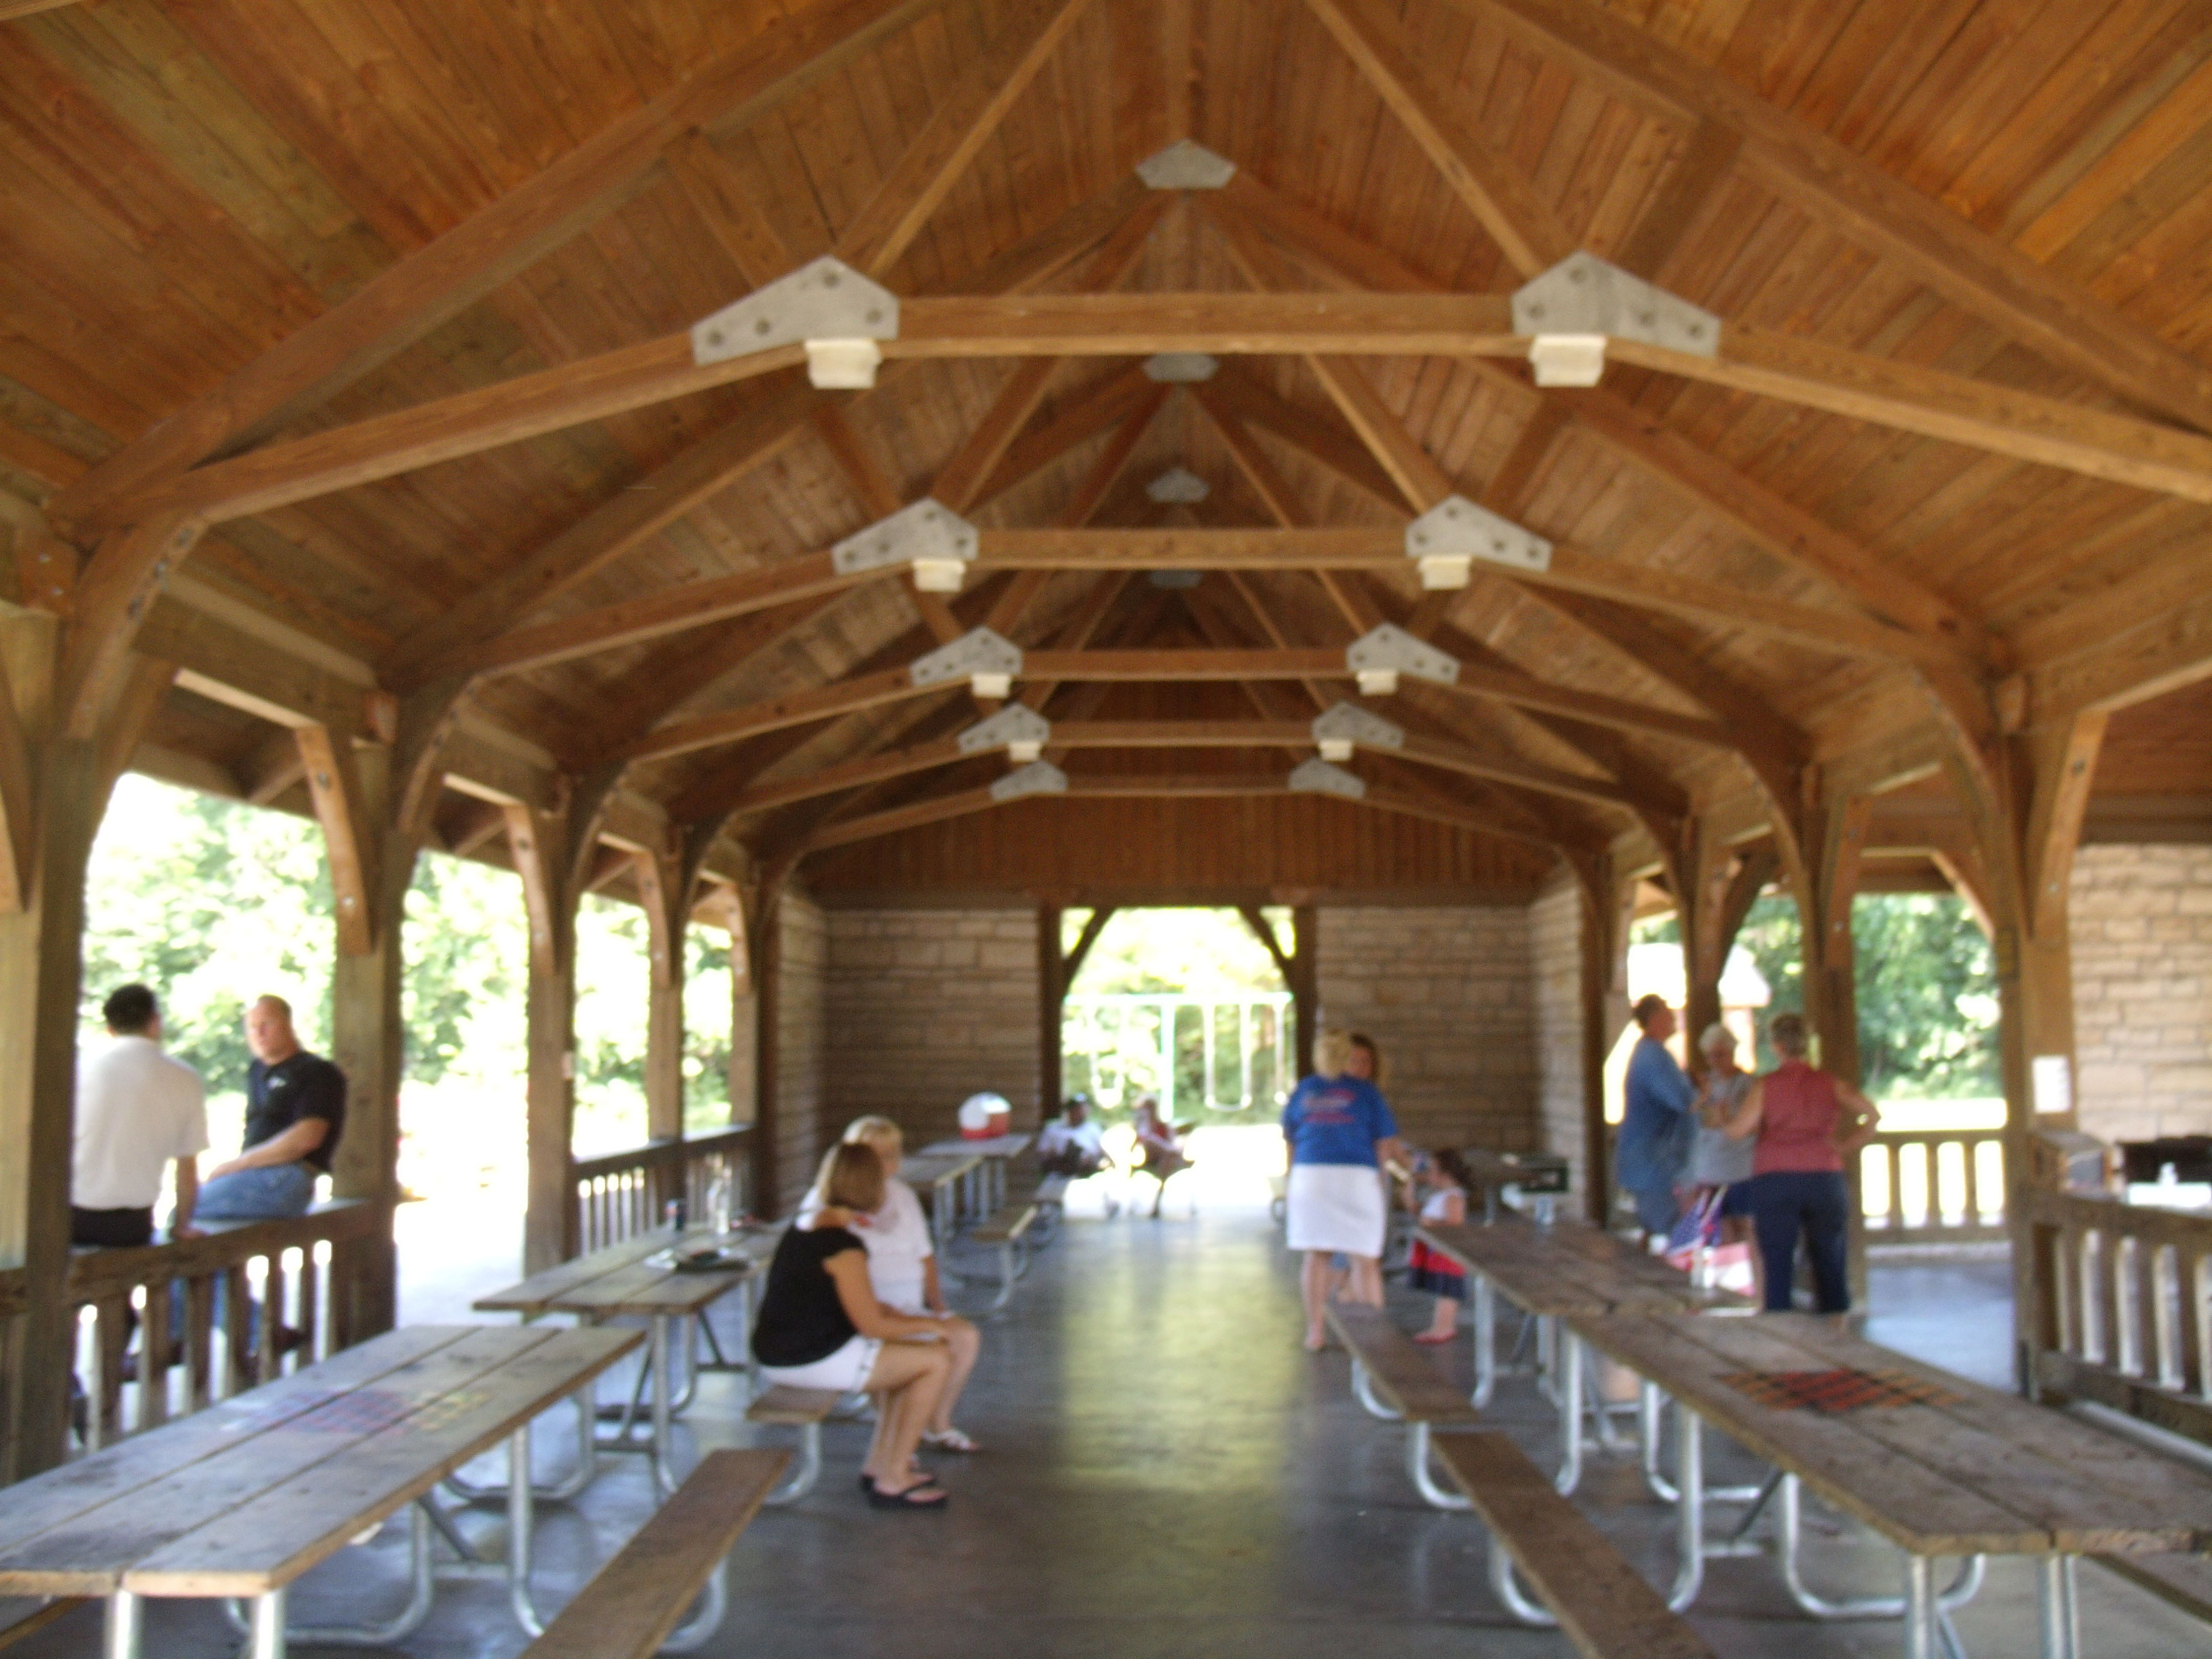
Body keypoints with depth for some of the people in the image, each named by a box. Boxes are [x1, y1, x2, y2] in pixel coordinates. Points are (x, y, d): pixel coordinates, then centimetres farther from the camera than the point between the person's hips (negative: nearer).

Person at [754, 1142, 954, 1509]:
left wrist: (906, 1320, 10)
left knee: (909, 1354, 21)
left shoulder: (802, 1228, 9)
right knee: (938, 1359, -5)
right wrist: (929, 1325, -1)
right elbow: (872, 1325, -17)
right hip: (811, 1361, -10)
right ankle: (892, 1480, 3)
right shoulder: (843, 1247, -20)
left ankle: (879, 1464, 25)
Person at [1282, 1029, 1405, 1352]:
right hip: (1357, 1177, -3)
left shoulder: (1303, 1090, 9)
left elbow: (1288, 1136, 17)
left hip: (1309, 1176, 3)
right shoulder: (1366, 1091, 1)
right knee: (1364, 1259, 4)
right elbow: (1386, 1145, 0)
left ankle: (1315, 1331, 12)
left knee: (1316, 1256, 9)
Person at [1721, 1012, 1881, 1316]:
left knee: (1779, 1270, 0)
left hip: (1774, 1182, -2)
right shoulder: (1830, 1084, 6)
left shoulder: (1765, 1086, -2)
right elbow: (1873, 1115, -1)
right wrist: (1847, 1147, 8)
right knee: (1830, 1268, 11)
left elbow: (1738, 1130, -13)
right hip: (1825, 1179, 2)